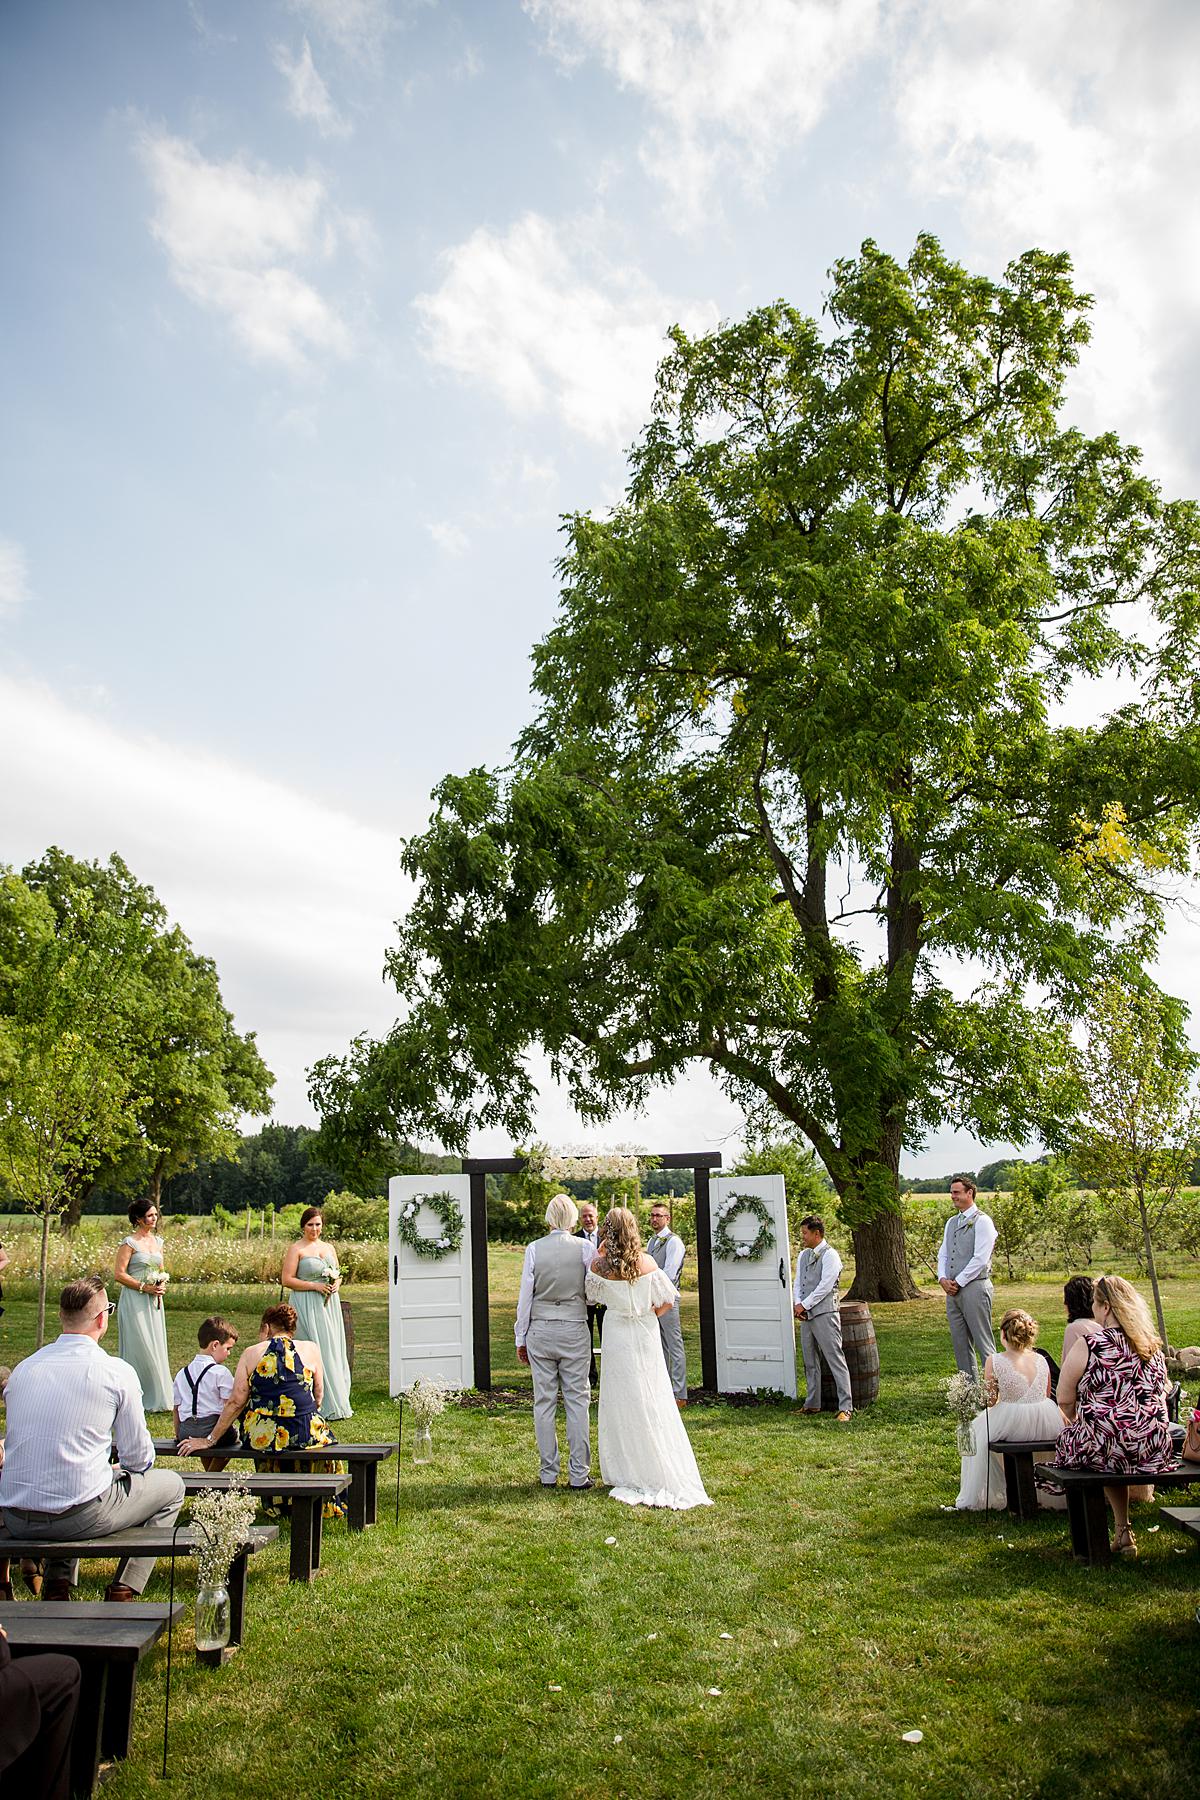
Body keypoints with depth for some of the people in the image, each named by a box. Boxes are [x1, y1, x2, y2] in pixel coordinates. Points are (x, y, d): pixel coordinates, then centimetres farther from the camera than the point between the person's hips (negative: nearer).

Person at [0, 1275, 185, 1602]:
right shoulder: (116, 1372, -9)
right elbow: (138, 1458, -3)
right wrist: (121, 1467, 23)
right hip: (79, 1518, -5)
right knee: (170, 1485, 18)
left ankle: (57, 1584, 25)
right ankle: (124, 1591, 11)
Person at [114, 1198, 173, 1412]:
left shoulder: (158, 1241, 12)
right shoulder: (129, 1242, -8)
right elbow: (119, 1274, -12)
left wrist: (160, 1286, 1)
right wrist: (144, 1287, -16)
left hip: (154, 1301, 6)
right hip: (135, 1301, -6)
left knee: (156, 1347, 7)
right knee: (140, 1348, -7)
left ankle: (157, 1398, 13)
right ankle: (139, 1400, 1)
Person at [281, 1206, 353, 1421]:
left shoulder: (329, 1248, 14)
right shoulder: (296, 1249, -3)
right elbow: (287, 1280, -9)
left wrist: (336, 1283, -1)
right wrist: (315, 1285, -15)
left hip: (330, 1305, 6)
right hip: (308, 1307, -6)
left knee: (334, 1351, 5)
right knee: (316, 1352, -8)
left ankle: (338, 1401, 12)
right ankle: (324, 1406, -4)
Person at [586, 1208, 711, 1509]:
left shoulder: (599, 1266, -12)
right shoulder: (647, 1263, -9)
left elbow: (593, 1297, 7)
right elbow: (668, 1300, -3)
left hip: (617, 1338, -1)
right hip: (646, 1337, 1)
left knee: (622, 1404, 8)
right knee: (654, 1403, 9)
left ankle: (629, 1475, 14)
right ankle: (664, 1472, 14)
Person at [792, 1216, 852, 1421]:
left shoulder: (830, 1255, -8)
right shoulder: (803, 1255, 16)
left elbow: (825, 1286, -14)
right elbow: (797, 1283, 15)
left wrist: (804, 1305, -12)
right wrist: (797, 1304, -3)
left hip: (824, 1314, -8)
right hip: (805, 1315, 8)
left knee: (835, 1360, -8)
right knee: (810, 1362, 14)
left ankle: (845, 1407, -8)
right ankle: (812, 1404, 24)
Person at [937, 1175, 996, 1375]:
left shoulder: (981, 1221, -7)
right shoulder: (951, 1223, 17)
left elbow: (980, 1259, -14)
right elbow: (943, 1254, 17)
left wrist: (958, 1282, -13)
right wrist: (943, 1279, 0)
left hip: (974, 1286, -8)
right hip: (952, 1290, 8)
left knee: (983, 1342, -6)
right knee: (960, 1342, 11)